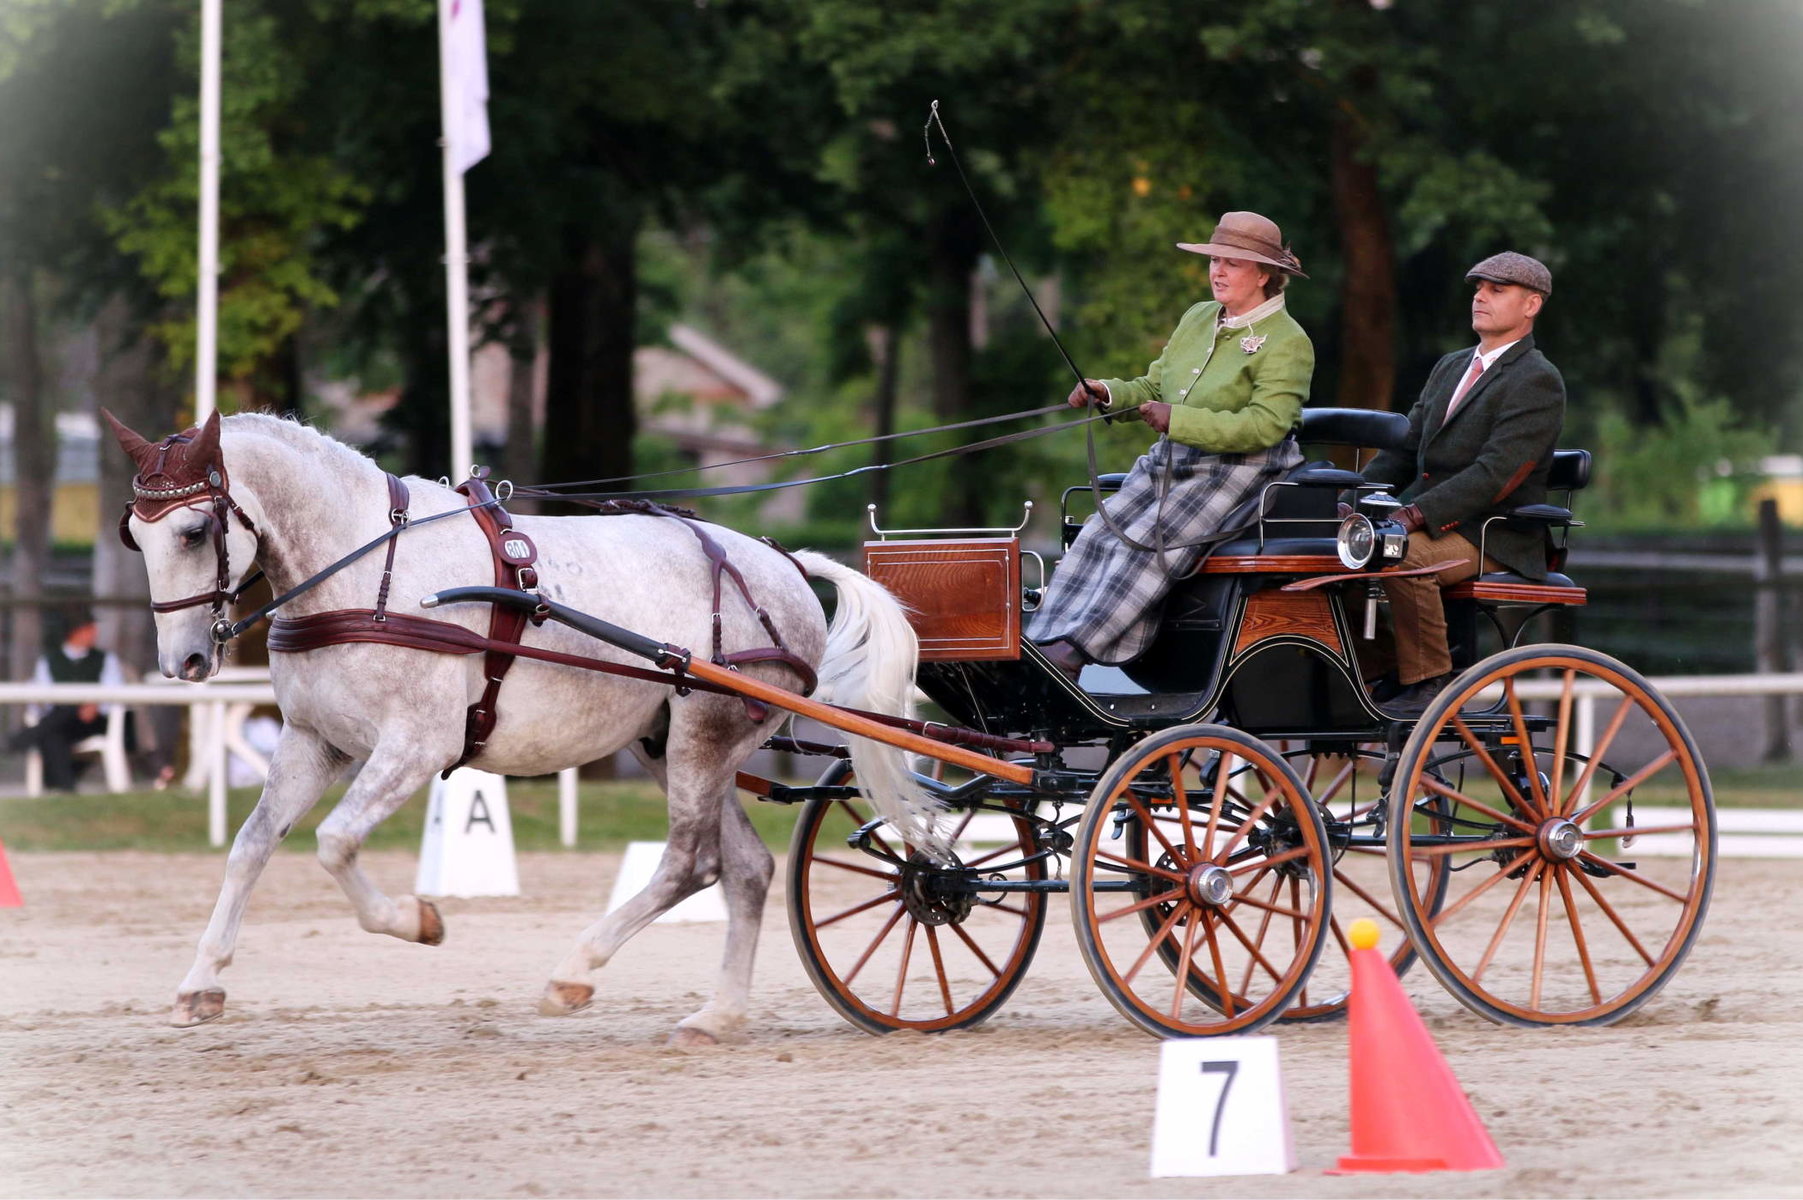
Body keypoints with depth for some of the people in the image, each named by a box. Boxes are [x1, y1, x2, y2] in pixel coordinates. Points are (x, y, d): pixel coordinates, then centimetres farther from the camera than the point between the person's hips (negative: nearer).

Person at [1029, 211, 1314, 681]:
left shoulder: (1287, 342, -8)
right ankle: (1044, 642, -25)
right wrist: (1108, 394, 0)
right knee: (1099, 535, -15)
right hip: (1167, 466, 7)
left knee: (1146, 542, -26)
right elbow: (1154, 388, 23)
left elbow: (1265, 425, -20)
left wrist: (1178, 420, -26)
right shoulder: (1196, 320, 17)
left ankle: (1075, 649, -33)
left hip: (1238, 471, -7)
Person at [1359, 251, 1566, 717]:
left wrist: (1415, 514, -27)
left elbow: (1496, 473, -19)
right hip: (1432, 523, 8)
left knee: (1402, 554, -34)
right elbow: (1404, 449, 18)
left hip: (1494, 539, -8)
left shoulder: (1537, 382, -8)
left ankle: (1429, 683, -23)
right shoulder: (1451, 368, 20)